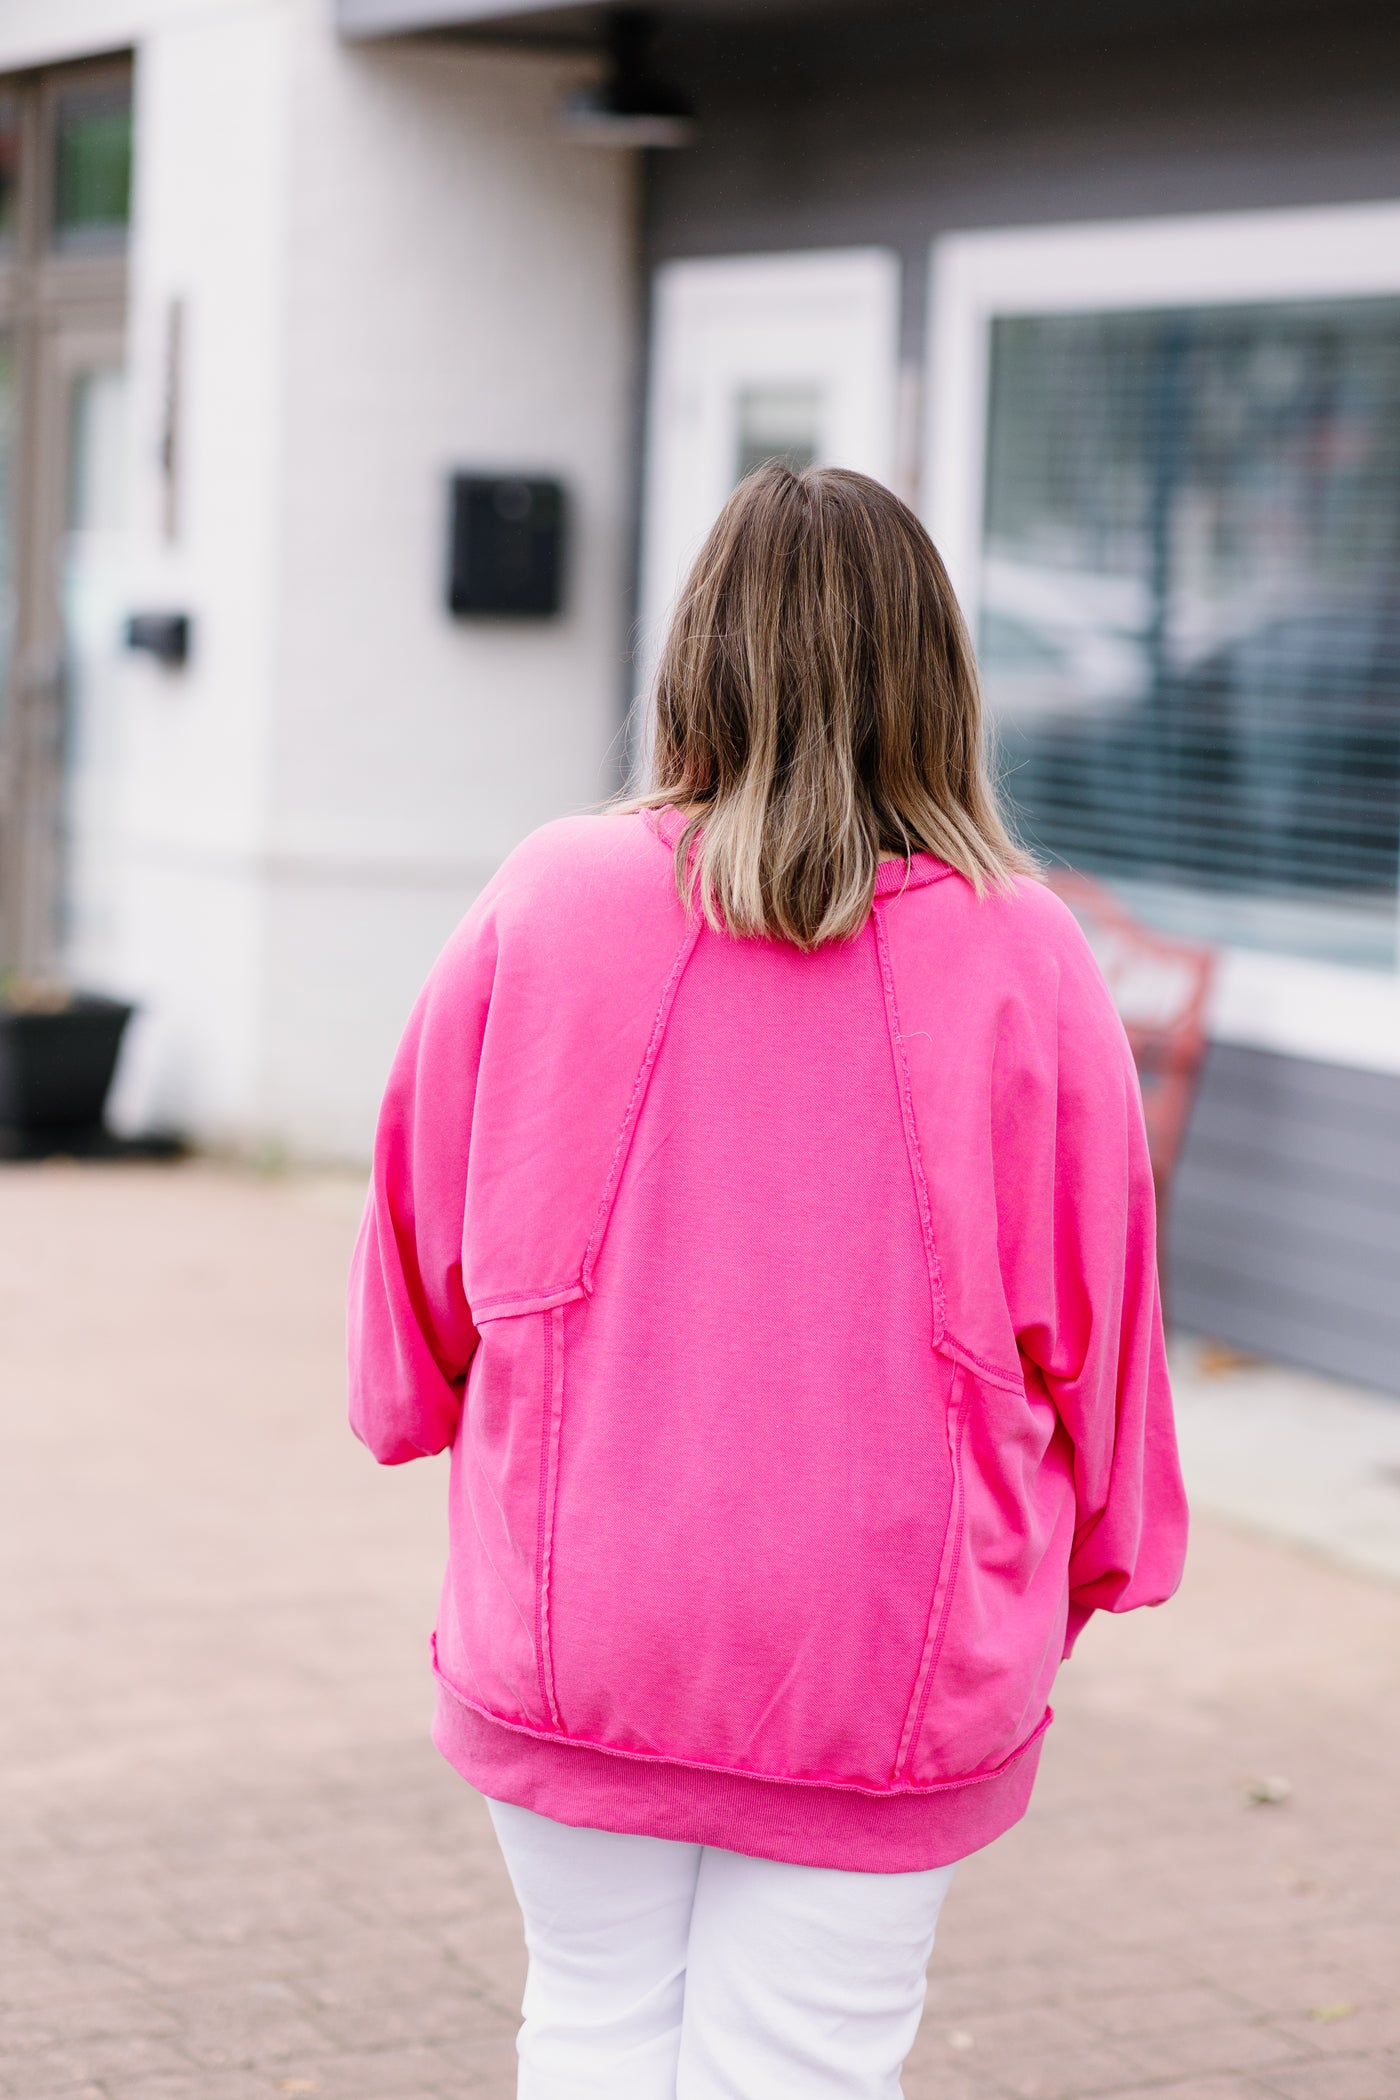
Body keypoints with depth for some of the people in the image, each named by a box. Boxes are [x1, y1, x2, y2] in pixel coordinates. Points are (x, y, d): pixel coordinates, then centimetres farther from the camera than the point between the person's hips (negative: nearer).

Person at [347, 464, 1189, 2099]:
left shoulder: (543, 907, -5)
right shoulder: (1023, 961, -8)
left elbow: (430, 1223, 6)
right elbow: (1091, 1301, -1)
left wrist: (428, 1405, 26)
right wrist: (1082, 1563, 15)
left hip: (572, 1617, 1)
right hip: (885, 1657, -1)